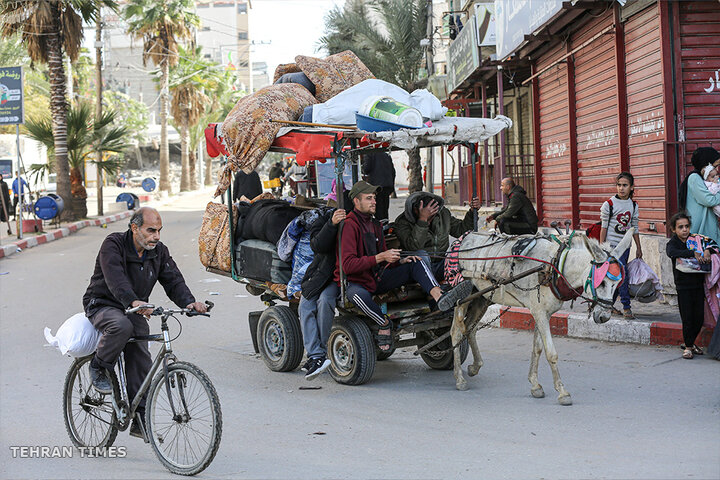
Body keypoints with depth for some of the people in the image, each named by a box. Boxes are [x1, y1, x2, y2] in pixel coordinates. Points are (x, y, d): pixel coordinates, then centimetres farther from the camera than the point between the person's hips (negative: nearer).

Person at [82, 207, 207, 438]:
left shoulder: (159, 251, 1)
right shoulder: (113, 244, -17)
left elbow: (173, 280, -8)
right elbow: (116, 278, -33)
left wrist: (189, 303, -28)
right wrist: (133, 301, -51)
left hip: (134, 310, 5)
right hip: (102, 305, -5)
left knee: (141, 362, -10)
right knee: (121, 326, -38)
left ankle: (140, 421, -5)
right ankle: (98, 368, -12)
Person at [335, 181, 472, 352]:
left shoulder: (375, 225, 15)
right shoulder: (350, 225, -15)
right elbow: (347, 265, -25)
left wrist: (400, 261, -2)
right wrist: (380, 257, -29)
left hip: (377, 278, 8)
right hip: (355, 282, -8)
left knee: (415, 264, -5)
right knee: (358, 295, -43)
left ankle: (440, 298, -30)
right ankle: (384, 323, -17)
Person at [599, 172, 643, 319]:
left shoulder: (633, 205, 7)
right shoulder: (609, 204, -7)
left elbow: (634, 228, 13)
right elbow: (603, 227, -4)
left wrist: (638, 248, 13)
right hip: (611, 244, -4)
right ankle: (626, 306, -6)